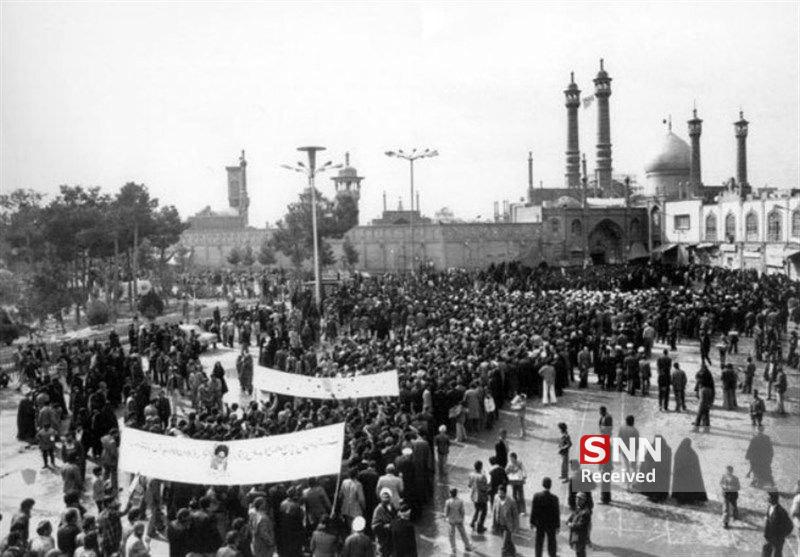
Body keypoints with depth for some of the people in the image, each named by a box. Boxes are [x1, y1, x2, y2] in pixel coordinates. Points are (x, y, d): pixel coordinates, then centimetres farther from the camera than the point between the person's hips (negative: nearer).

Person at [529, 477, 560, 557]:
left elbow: (533, 510, -9)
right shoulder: (554, 498, -21)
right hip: (551, 525, -1)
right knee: (551, 542, 16)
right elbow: (557, 513, -13)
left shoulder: (536, 496, -16)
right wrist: (557, 525, -1)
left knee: (539, 542, 16)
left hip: (540, 524, 1)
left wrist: (532, 522, 4)